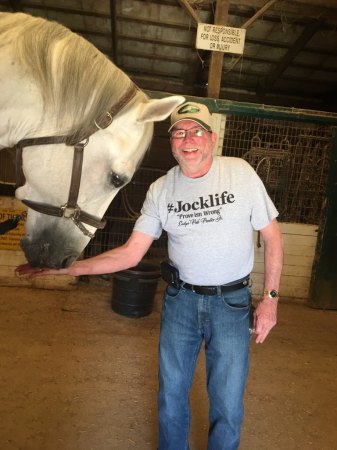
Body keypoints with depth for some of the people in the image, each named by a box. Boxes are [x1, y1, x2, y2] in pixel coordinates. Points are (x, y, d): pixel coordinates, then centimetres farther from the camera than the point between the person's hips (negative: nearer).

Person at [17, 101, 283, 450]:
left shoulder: (241, 173, -10)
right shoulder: (160, 190, -5)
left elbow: (272, 235, -3)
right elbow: (131, 253, -5)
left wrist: (270, 297, -6)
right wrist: (69, 267, -14)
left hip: (231, 302, -1)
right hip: (180, 299, 2)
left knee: (227, 403, 11)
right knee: (171, 393, 18)